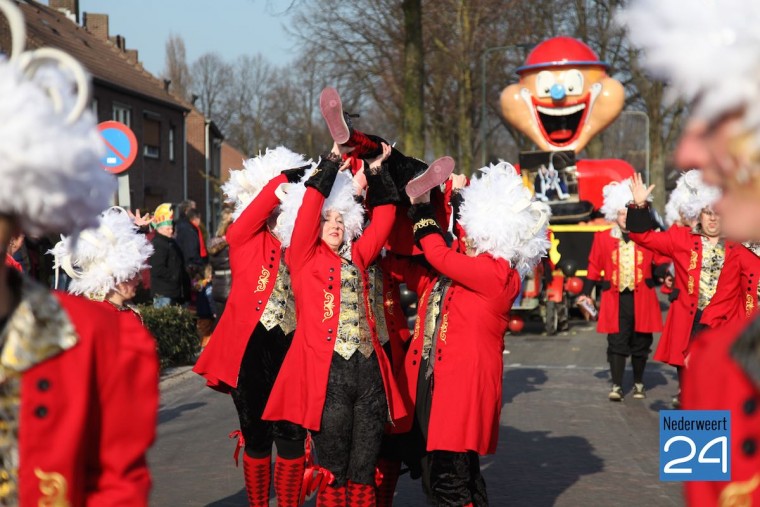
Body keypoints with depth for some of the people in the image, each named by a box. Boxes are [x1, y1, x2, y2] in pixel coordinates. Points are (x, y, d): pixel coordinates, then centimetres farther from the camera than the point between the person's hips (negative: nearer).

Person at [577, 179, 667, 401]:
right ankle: (616, 386, 0)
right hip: (615, 299, -1)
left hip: (641, 299, 1)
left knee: (640, 343, 9)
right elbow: (594, 267, 10)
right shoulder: (603, 238, 4)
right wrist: (586, 293, 8)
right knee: (617, 343, -4)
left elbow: (661, 260, 7)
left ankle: (639, 384, 24)